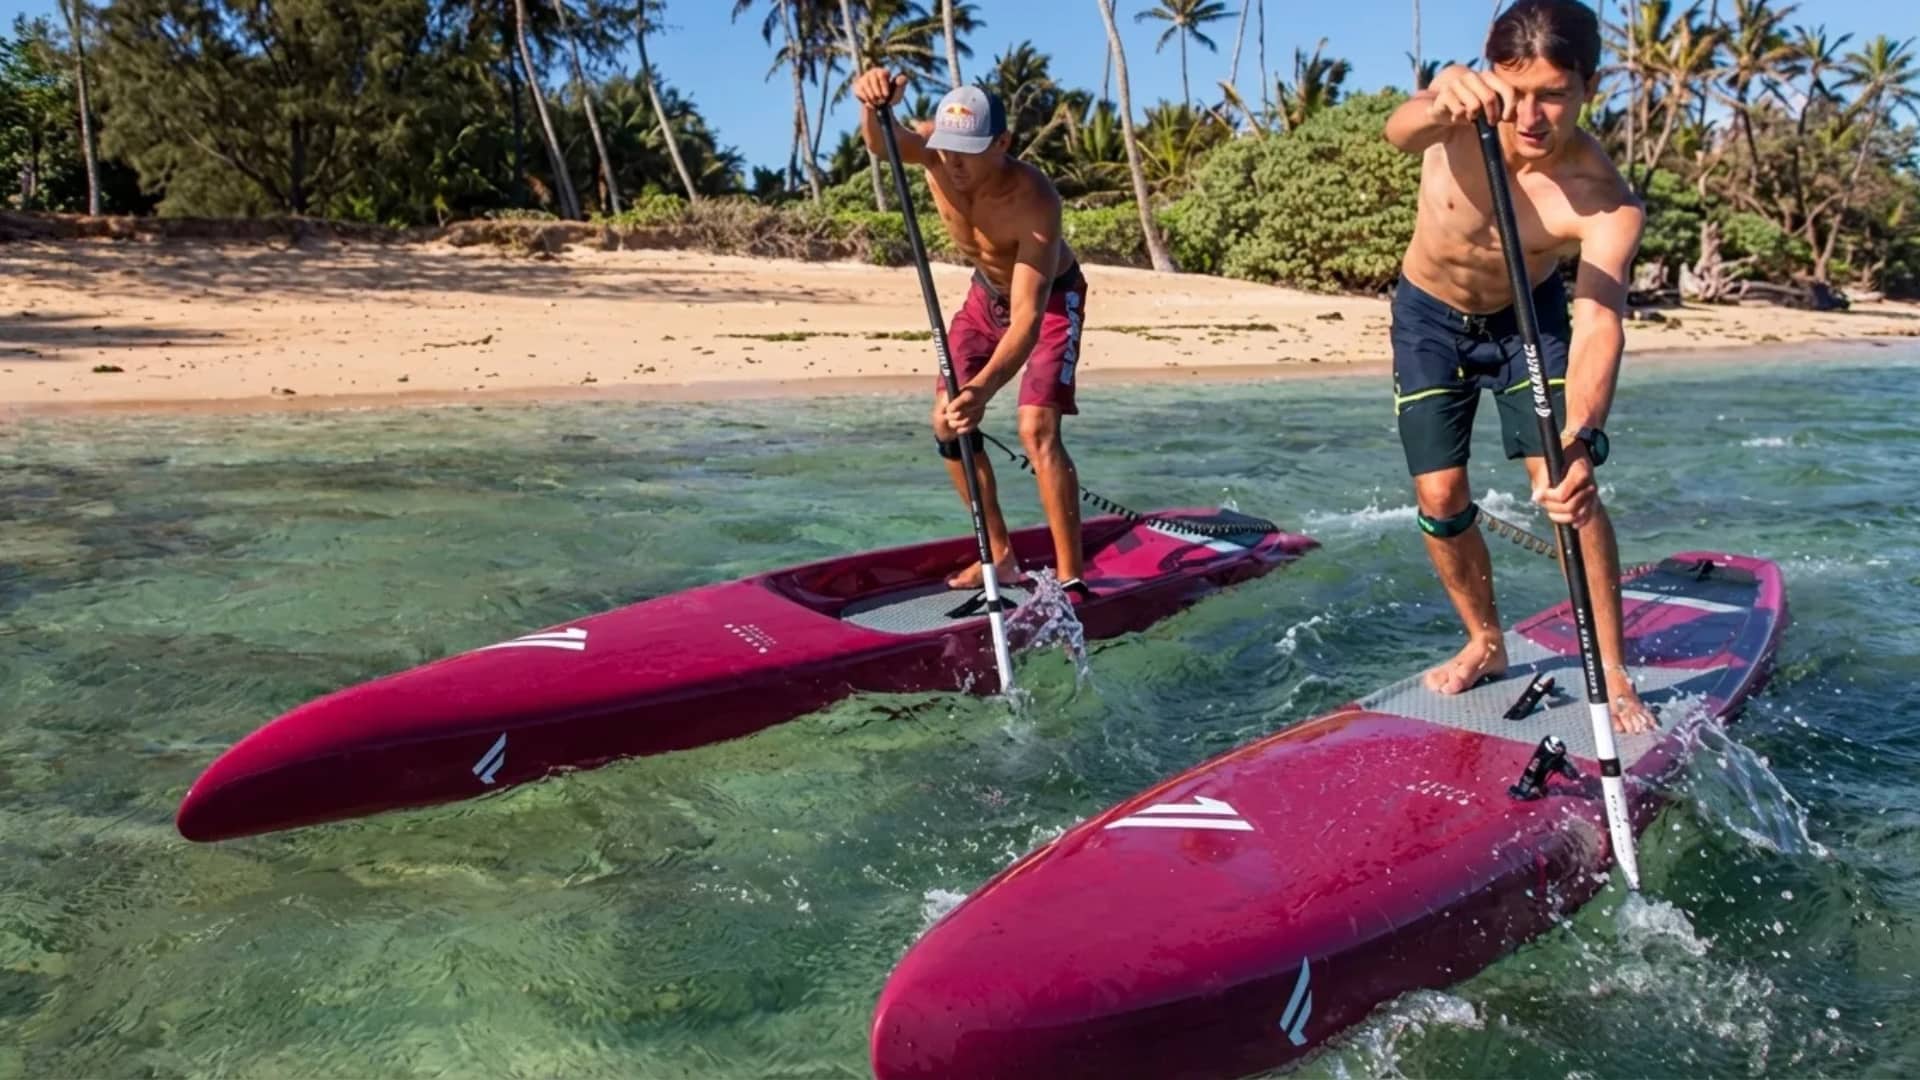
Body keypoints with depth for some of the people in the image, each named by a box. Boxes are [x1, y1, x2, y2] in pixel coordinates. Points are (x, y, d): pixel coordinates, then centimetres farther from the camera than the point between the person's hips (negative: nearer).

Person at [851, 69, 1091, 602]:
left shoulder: (1033, 197, -38)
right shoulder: (936, 153, -23)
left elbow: (1029, 313, -45)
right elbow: (881, 142, -45)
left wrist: (985, 387, -60)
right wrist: (874, 105, -69)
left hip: (1050, 297, -6)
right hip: (986, 293, 6)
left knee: (1036, 429, -22)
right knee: (947, 421, 3)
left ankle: (1071, 579, -16)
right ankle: (1000, 555, 16)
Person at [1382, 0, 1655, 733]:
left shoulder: (1606, 203, -31)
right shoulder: (1462, 121, -28)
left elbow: (1599, 325, -43)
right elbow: (1401, 133, -51)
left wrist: (1582, 442, -60)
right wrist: (1440, 103, -76)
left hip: (1529, 316, -1)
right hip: (1430, 318, 1)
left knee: (1564, 486, -15)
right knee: (1439, 499, -1)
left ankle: (1611, 669, 0)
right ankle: (1485, 644, 21)